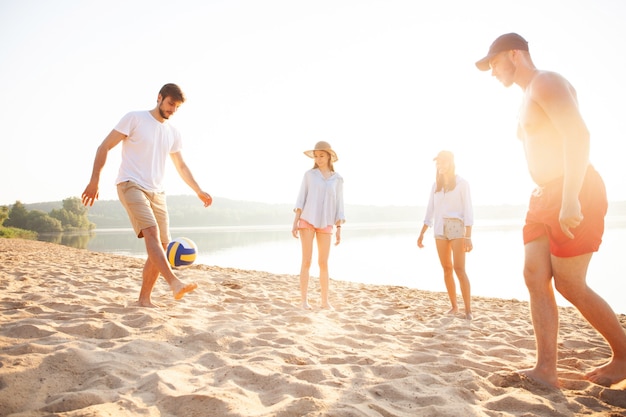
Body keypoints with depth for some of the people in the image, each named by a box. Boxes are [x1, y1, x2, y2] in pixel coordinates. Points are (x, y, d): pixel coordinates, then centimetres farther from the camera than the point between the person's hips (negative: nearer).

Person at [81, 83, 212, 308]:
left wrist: (199, 191, 16)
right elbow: (104, 148, -2)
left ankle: (144, 298, 10)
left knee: (162, 244, -1)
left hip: (156, 192, 6)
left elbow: (181, 166, 25)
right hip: (131, 185, -6)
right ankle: (174, 283, -42)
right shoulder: (134, 119, 0)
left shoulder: (173, 133, 16)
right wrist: (95, 180, -10)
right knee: (151, 232, -27)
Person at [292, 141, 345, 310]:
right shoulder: (309, 174, 4)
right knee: (307, 261, -5)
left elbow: (339, 204, 8)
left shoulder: (337, 179, 8)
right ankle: (304, 300, 2)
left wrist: (339, 229, 3)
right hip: (307, 221, -2)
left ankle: (325, 301, 13)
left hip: (325, 224, 2)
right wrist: (295, 222, -6)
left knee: (323, 263, 3)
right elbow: (301, 199, 1)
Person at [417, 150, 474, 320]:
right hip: (440, 229, 5)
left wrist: (468, 236, -14)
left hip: (457, 228, -4)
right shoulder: (436, 185, 13)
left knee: (459, 269, -11)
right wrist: (421, 234, 10)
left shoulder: (461, 183, -1)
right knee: (447, 269, 4)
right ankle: (454, 306, 12)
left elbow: (468, 210, -6)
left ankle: (468, 309, -5)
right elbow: (430, 212, 15)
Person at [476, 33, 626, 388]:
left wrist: (571, 198, -29)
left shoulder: (546, 82, -8)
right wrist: (552, 200, 19)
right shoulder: (529, 97, 21)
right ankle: (546, 369, 2)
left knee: (569, 285, -5)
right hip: (545, 197, 10)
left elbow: (579, 134, -22)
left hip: (575, 194, -10)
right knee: (535, 278, 0)